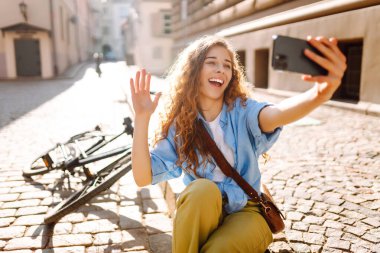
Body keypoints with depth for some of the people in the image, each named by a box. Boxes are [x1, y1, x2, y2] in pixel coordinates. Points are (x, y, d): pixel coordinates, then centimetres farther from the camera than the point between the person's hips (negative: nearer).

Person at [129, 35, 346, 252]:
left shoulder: (242, 110, -9)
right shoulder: (178, 125, -6)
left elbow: (275, 115, -34)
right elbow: (143, 177, -12)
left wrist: (320, 94, -57)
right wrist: (142, 118, -21)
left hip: (245, 211, -1)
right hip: (199, 217, 2)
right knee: (202, 190, -31)